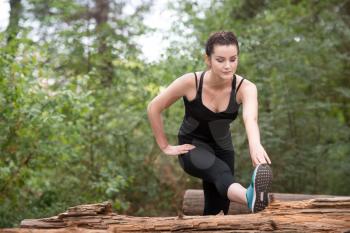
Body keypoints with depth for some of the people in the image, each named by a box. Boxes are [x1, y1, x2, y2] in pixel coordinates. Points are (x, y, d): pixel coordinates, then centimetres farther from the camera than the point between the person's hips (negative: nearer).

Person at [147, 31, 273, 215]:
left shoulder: (245, 88, -20)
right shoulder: (191, 82, -22)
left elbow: (250, 117, -42)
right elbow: (154, 108, -10)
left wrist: (255, 144, -63)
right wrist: (165, 147, -9)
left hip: (222, 148, 5)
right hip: (192, 146, -5)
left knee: (216, 210, 4)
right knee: (221, 171, -38)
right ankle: (251, 197, -70)